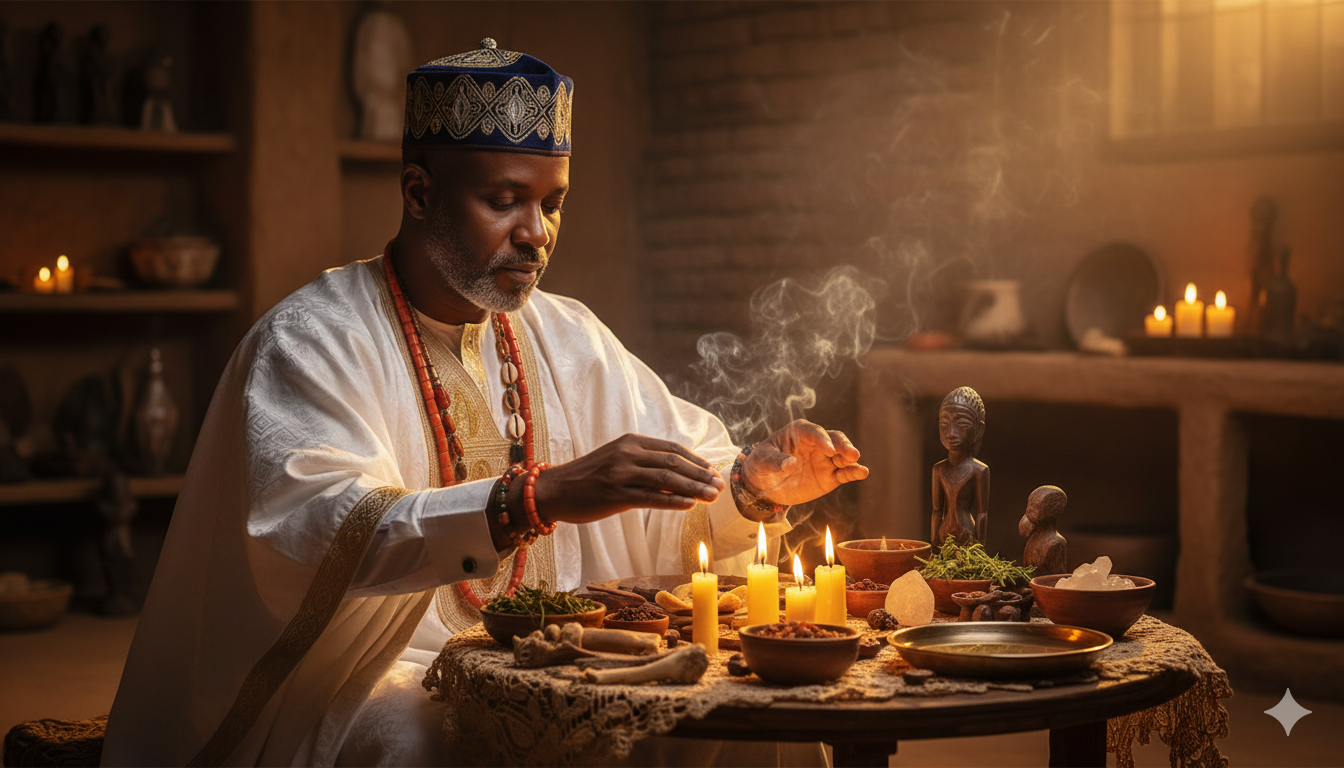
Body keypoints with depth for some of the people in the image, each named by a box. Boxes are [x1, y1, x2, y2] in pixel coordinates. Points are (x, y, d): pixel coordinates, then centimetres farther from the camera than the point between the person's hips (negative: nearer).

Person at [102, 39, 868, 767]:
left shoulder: (568, 338, 10)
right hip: (368, 687, -5)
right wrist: (541, 497, -37)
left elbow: (690, 460, 12)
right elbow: (316, 529, -26)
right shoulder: (310, 340, -10)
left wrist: (753, 484, -13)